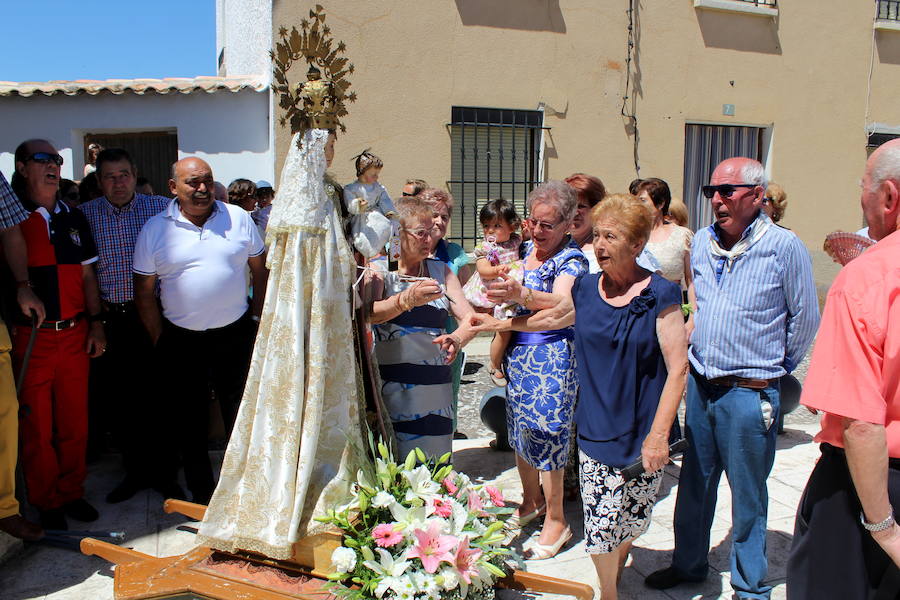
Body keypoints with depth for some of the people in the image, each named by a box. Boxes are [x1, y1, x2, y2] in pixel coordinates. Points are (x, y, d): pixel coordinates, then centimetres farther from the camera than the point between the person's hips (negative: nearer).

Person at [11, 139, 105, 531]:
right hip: (31, 337, -4)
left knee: (75, 421, 10)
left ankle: (72, 493, 26)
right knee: (36, 426, 5)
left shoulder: (73, 218, 12)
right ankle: (47, 503, 21)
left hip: (75, 333, 4)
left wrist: (96, 323, 8)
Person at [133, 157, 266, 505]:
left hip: (235, 335, 0)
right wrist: (160, 342, -1)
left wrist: (257, 318, 3)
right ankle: (202, 499, 26)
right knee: (189, 424, 11)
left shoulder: (238, 218, 1)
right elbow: (144, 291, 2)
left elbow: (260, 270, 8)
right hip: (181, 342, 0)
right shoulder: (155, 229, -1)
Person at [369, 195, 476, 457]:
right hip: (392, 385, -3)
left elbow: (469, 317, 5)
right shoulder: (380, 271, 2)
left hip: (437, 386, 4)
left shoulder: (440, 270, 14)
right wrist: (406, 300, -36)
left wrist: (458, 338, -18)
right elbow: (368, 314, -17)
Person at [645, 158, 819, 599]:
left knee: (747, 497, 9)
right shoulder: (702, 242, 4)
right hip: (700, 386, 5)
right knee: (694, 484, 18)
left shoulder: (784, 246, -12)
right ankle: (689, 564, 36)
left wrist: (774, 366, 6)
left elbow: (805, 319, -3)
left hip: (748, 395, -5)